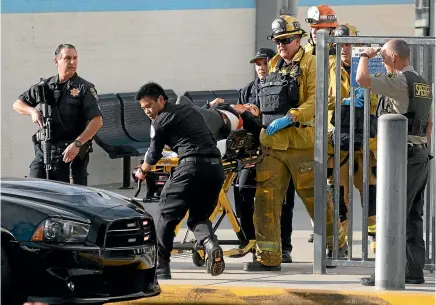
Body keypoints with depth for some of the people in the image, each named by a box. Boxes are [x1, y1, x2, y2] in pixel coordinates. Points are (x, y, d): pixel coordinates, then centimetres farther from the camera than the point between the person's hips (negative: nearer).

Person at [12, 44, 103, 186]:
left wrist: (77, 144, -20)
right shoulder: (45, 86, 13)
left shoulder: (84, 88, -1)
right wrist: (32, 111, -1)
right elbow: (17, 104, 22)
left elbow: (97, 121, -10)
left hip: (72, 153, -4)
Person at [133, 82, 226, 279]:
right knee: (199, 217, 17)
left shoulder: (161, 121, 5)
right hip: (216, 167, 7)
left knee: (167, 215, 6)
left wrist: (142, 171, 32)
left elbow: (153, 155, 13)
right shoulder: (190, 111, 26)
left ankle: (160, 266, 5)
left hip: (192, 167, -7)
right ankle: (210, 244, -14)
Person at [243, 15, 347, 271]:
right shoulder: (274, 66, 18)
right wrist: (265, 126, 16)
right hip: (272, 144, 6)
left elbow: (315, 101, -16)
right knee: (265, 199, -2)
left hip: (301, 144, -6)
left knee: (314, 197, 1)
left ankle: (337, 245, 20)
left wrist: (289, 118, -25)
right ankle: (269, 257, 1)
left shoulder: (311, 64, -3)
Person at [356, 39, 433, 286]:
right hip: (421, 154, 9)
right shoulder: (424, 84, 16)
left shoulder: (399, 81, -13)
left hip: (404, 155, -9)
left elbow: (362, 79, -22)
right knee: (414, 216, 12)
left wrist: (366, 56, -5)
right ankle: (415, 271, 13)